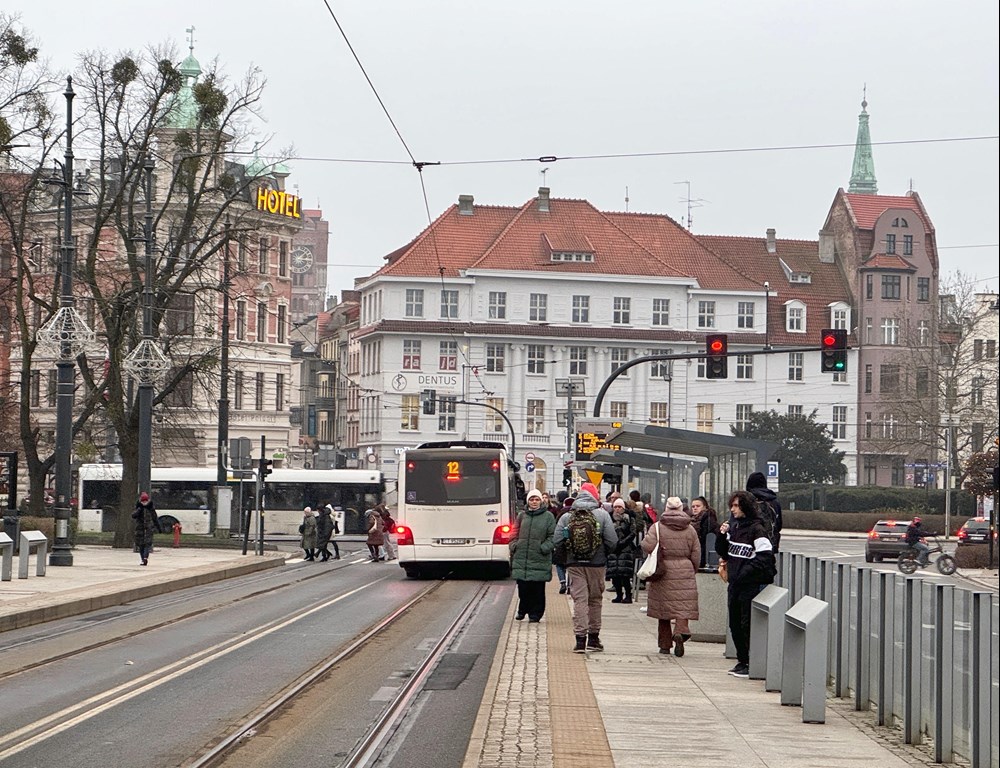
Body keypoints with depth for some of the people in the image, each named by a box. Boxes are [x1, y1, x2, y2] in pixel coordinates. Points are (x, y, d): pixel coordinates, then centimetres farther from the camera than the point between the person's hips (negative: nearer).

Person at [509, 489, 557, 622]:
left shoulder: (548, 517, 4)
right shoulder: (522, 516, 12)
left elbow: (552, 536, 1)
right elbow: (514, 533, 16)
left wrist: (544, 548, -11)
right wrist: (514, 545, 1)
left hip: (539, 560, -2)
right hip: (521, 558, 2)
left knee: (537, 588, -1)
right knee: (522, 587, 4)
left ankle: (535, 613, 10)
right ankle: (522, 609, 24)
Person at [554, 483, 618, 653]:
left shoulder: (566, 517, -1)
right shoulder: (602, 515, -4)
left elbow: (557, 540, -5)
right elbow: (612, 541, -8)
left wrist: (568, 555, 11)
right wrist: (604, 553, 11)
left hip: (574, 564, 0)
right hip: (596, 564, 0)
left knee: (579, 600, 1)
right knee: (595, 600, 14)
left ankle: (580, 639, -7)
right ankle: (593, 637, 21)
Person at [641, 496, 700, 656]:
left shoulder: (657, 527, -3)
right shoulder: (690, 530, 5)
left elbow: (647, 547, -13)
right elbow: (696, 555, 6)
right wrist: (692, 571, 19)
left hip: (663, 573, -1)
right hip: (685, 574, 1)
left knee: (663, 607, 9)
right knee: (683, 606, 0)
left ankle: (665, 644, 13)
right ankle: (680, 631, -27)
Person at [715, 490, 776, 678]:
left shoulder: (756, 529, -12)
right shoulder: (734, 526, 11)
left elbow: (766, 556, -18)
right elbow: (722, 552, 17)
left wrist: (746, 571, -19)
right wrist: (722, 535, 0)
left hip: (750, 585, -8)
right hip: (735, 584, 8)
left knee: (747, 625, -6)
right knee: (735, 625, 13)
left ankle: (753, 664, -1)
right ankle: (742, 661, 22)